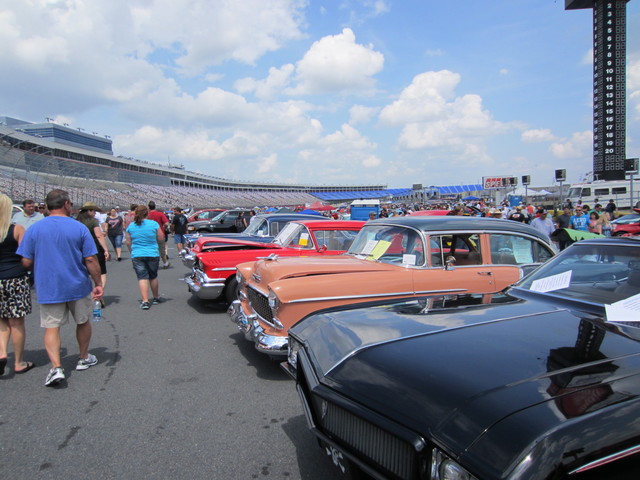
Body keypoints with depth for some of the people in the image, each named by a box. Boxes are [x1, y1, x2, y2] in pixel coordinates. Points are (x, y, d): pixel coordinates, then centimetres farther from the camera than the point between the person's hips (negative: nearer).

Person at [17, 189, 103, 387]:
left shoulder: (34, 229, -4)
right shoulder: (79, 228, -9)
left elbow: (26, 262, -3)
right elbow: (91, 260, -10)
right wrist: (98, 284, -1)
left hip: (48, 288, 1)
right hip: (78, 287, 0)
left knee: (51, 327, 6)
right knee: (83, 322, 18)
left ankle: (56, 368, -7)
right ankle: (84, 358, 32)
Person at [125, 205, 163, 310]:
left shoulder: (130, 226, 0)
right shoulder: (154, 224, -7)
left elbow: (128, 242, 6)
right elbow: (161, 237, 1)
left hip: (137, 256, 1)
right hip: (153, 254, 0)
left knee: (142, 278, 2)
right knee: (153, 276, 15)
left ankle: (145, 301, -6)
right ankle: (155, 298, 29)